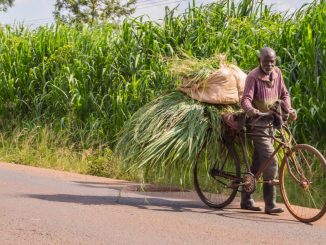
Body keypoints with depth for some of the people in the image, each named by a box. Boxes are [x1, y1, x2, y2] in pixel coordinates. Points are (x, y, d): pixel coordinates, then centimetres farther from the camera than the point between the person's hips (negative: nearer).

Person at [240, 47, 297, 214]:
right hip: (258, 123, -7)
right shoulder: (253, 77, -14)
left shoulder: (277, 73, 6)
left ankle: (246, 200, 22)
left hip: (271, 122, 7)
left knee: (258, 162, 12)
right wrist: (250, 110, -45)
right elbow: (246, 99, -24)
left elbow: (284, 94, 13)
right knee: (270, 162, -15)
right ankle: (270, 204, -12)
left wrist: (288, 109, -6)